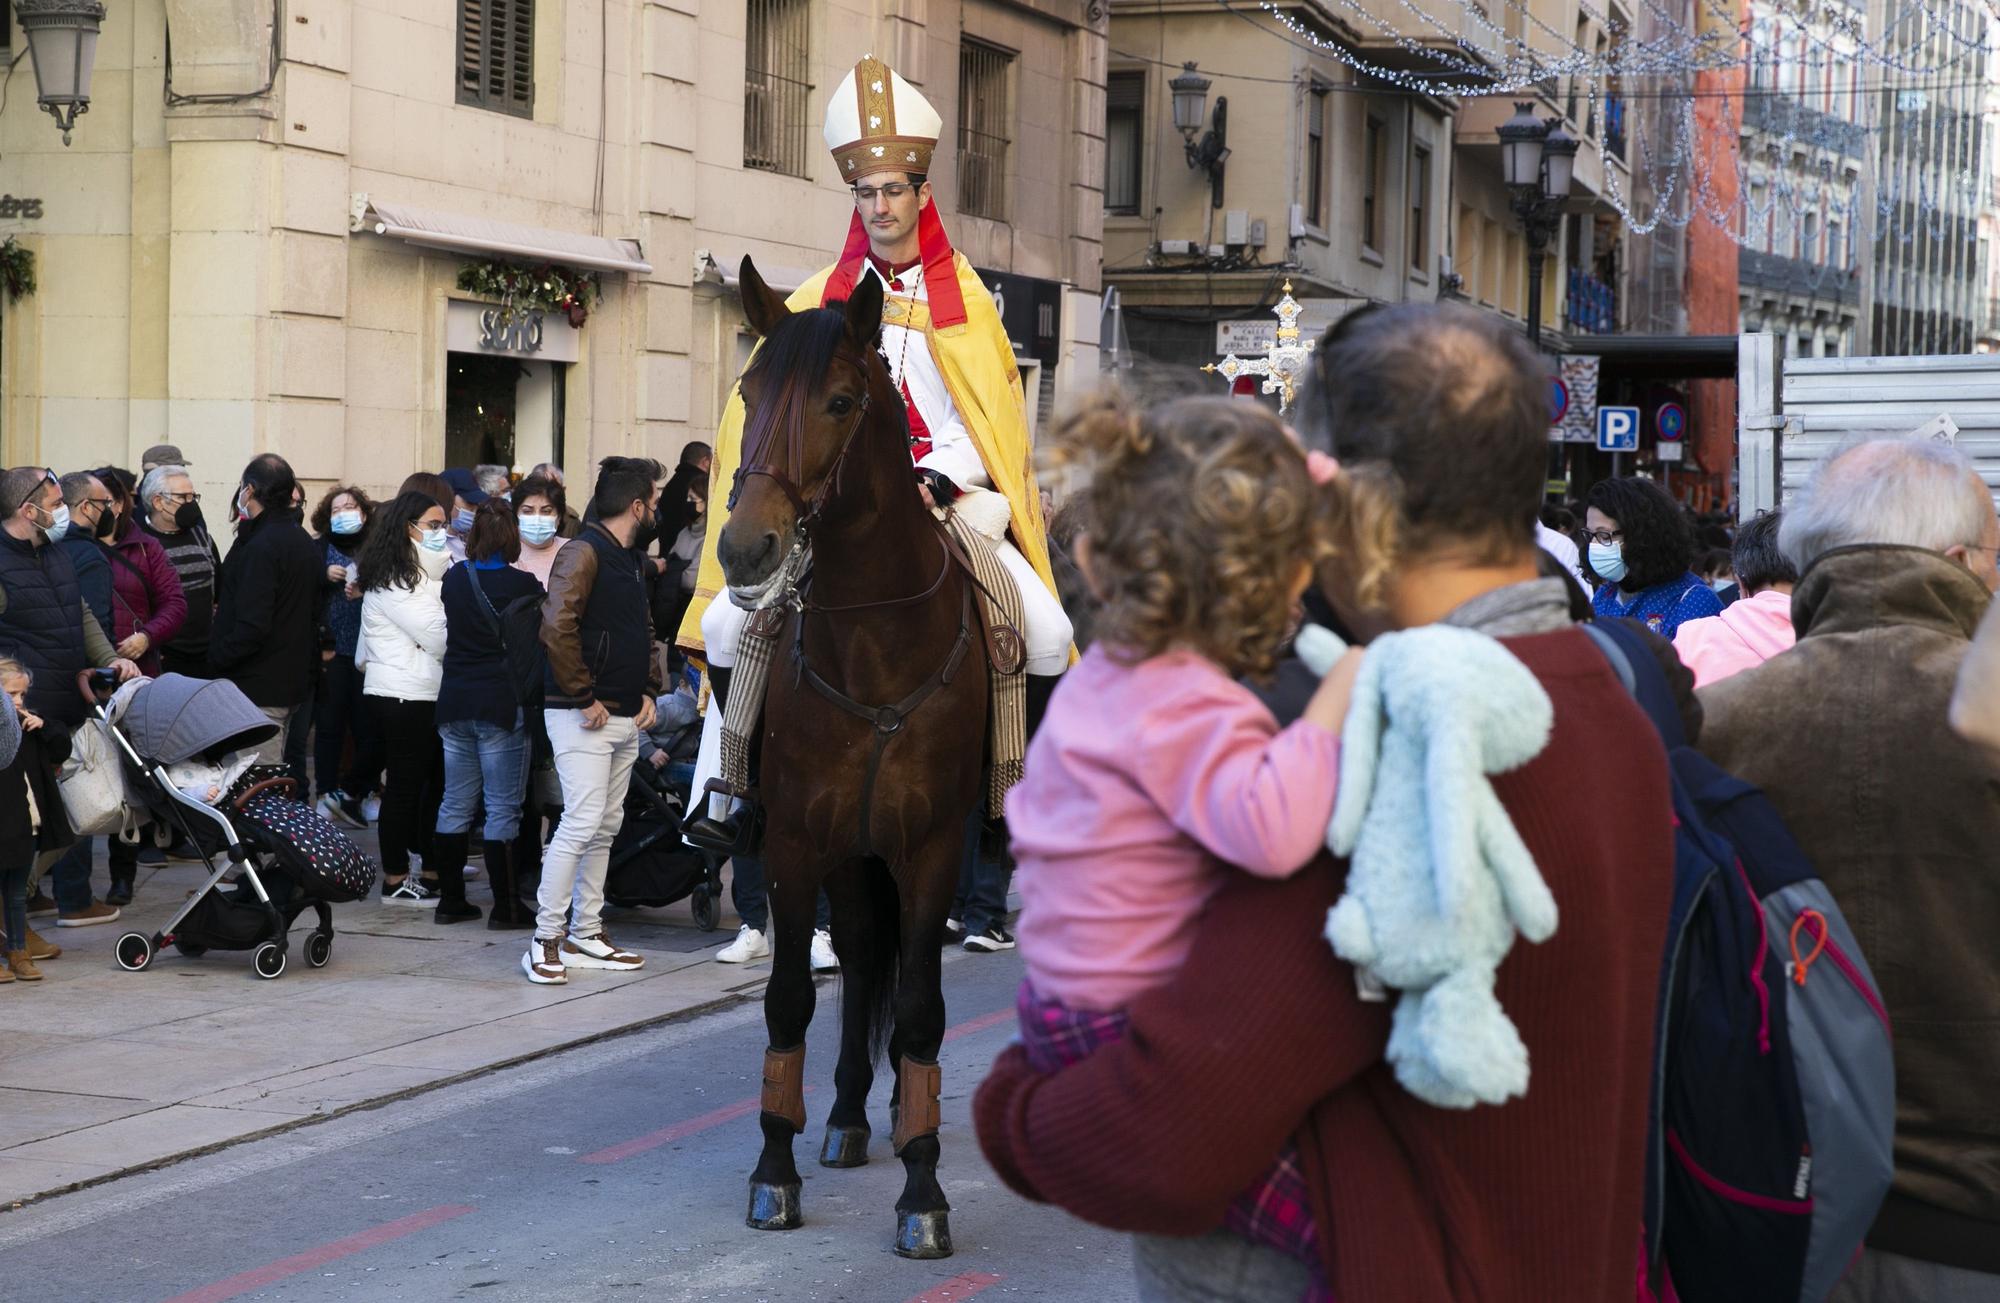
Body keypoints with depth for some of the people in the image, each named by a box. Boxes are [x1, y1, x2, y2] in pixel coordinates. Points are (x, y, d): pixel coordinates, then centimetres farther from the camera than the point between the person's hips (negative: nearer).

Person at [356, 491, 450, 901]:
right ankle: (395, 879, 4)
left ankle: (435, 870, 17)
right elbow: (438, 637, -16)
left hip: (427, 694, 9)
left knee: (437, 781, 10)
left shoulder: (426, 574, 17)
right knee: (405, 784, -3)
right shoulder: (393, 580, -12)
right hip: (404, 696, -9)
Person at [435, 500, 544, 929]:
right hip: (502, 703, -5)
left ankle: (451, 900, 16)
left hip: (455, 702, 5)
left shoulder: (454, 579, 4)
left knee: (455, 804, 12)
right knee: (502, 808, -2)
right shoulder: (523, 585, -11)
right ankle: (505, 906, 0)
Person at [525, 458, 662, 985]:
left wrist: (647, 691, 13)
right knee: (581, 822, -12)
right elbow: (557, 630, -22)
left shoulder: (632, 559, 17)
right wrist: (584, 699, -19)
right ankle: (546, 940, -7)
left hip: (625, 718, 9)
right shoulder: (584, 553, -12)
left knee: (605, 826, 11)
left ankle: (586, 933, 17)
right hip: (583, 717, -9)